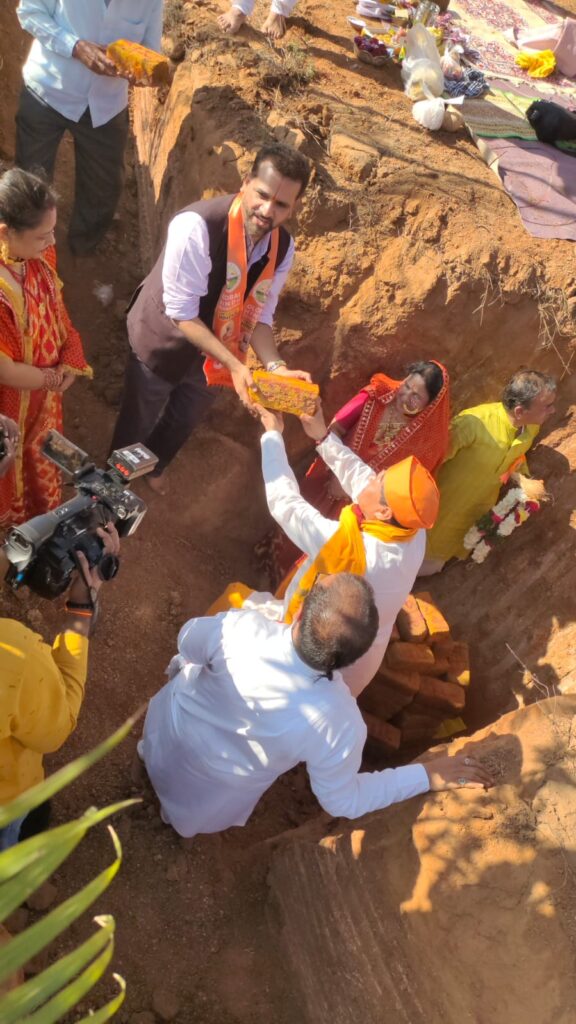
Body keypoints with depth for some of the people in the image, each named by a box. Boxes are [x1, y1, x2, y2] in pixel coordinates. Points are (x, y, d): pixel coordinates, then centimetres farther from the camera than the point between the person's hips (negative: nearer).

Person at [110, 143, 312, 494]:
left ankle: (155, 468, 61)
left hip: (212, 352, 5)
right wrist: (235, 365, -36)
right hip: (163, 343, -5)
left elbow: (258, 315, -8)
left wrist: (276, 366, -26)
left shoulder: (282, 247, -16)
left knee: (184, 422, 29)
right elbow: (180, 313, -32)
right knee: (138, 422, 19)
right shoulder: (197, 227, -35)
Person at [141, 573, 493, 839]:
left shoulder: (242, 628, -38)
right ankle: (177, 816, 66)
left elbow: (188, 640, -15)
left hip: (166, 736, 1)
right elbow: (342, 801, -18)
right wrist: (426, 776, -13)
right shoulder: (340, 724, -37)